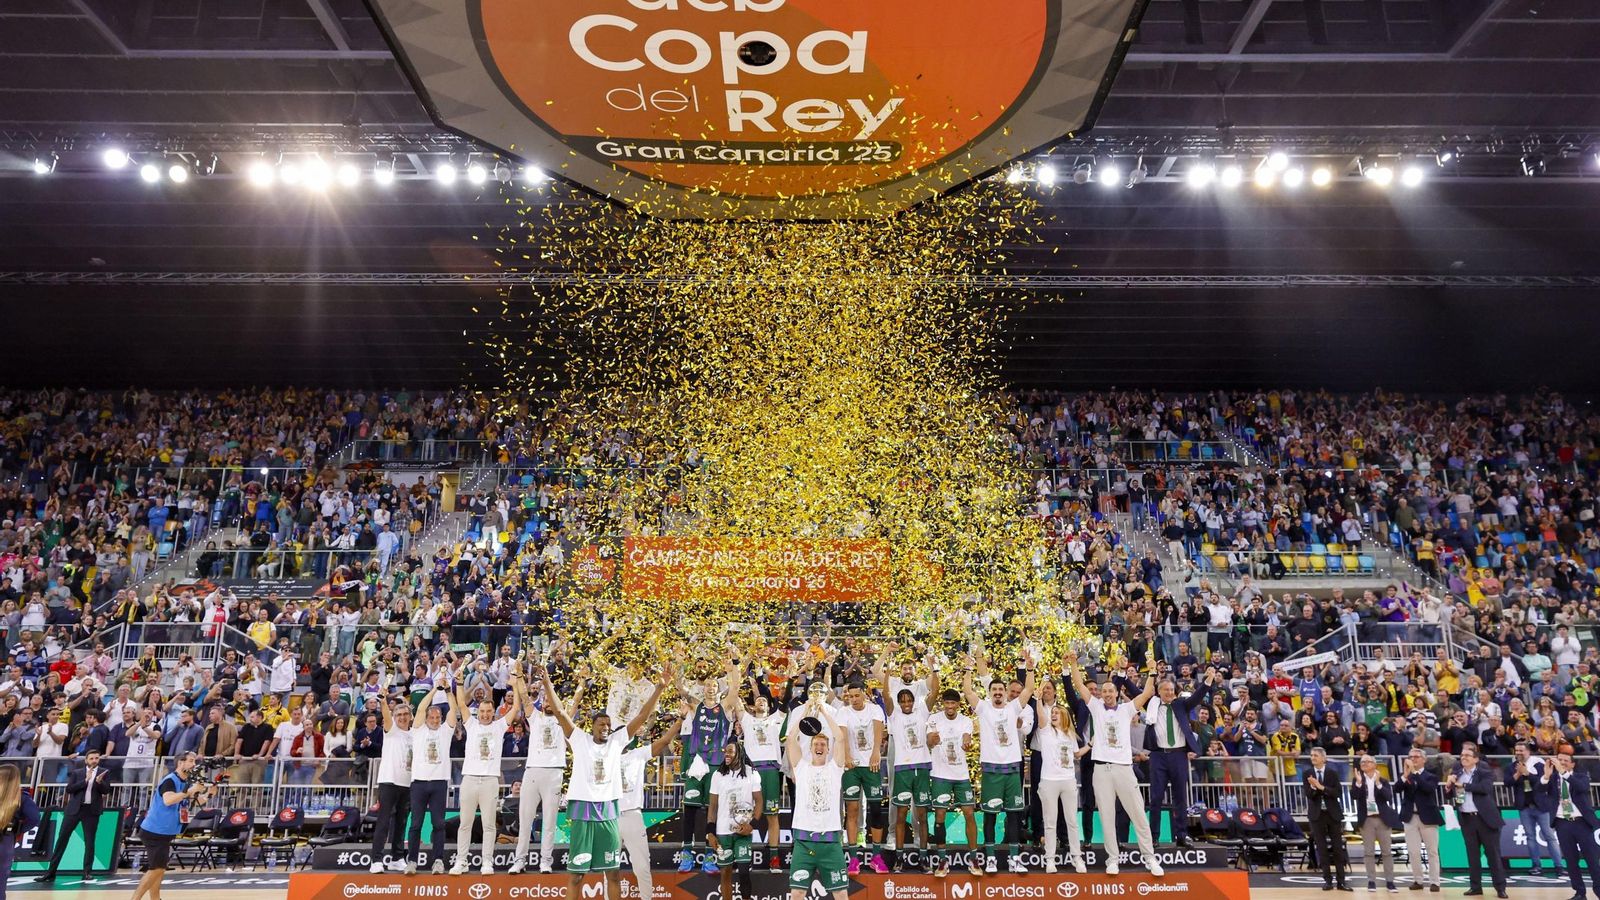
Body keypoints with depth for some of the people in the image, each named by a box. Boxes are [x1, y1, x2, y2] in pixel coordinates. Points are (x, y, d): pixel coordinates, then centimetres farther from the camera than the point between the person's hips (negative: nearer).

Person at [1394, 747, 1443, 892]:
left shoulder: (1431, 776, -1)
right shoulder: (1404, 775, 7)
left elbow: (1428, 788, -22)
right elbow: (1396, 789, -8)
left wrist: (1414, 773, -23)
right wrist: (1405, 775, -21)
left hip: (1427, 817, -3)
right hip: (1410, 817, 3)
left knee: (1432, 851, 4)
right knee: (1413, 852, 4)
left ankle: (1435, 881, 10)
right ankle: (1417, 880, 13)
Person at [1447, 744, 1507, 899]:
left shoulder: (1484, 770, -6)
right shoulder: (1456, 770, 6)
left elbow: (1485, 788, -24)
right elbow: (1449, 795, 9)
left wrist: (1463, 785, -19)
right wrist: (1448, 785, -12)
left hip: (1484, 817, -4)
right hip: (1466, 818, 4)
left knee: (1493, 853, 2)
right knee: (1472, 854, 9)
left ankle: (1500, 887, 10)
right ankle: (1476, 886, 16)